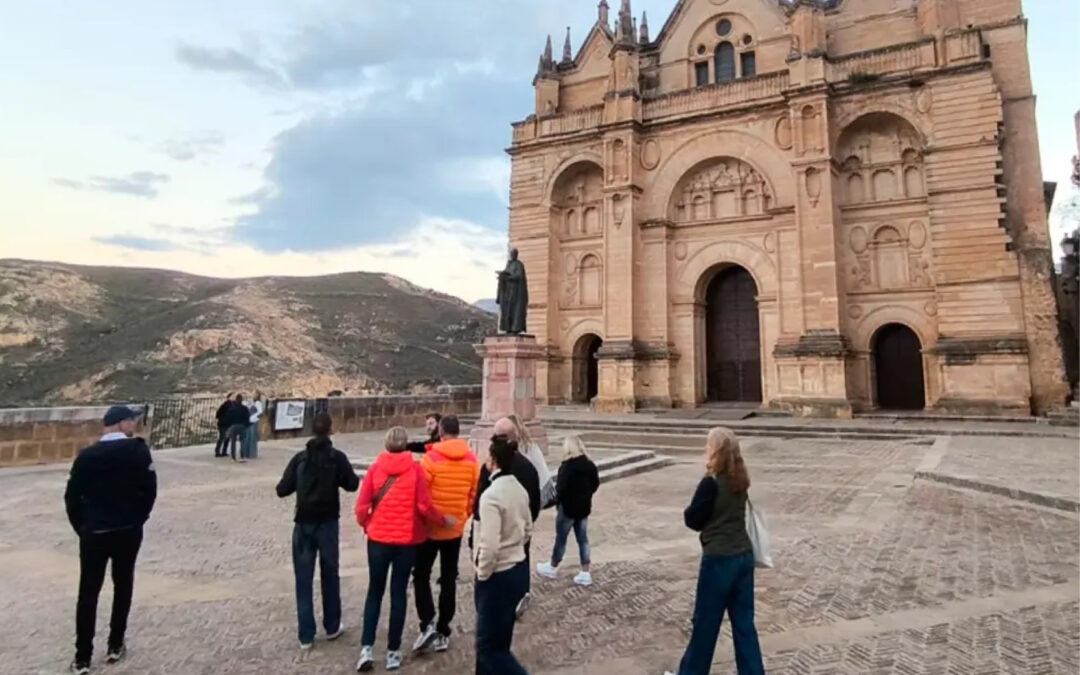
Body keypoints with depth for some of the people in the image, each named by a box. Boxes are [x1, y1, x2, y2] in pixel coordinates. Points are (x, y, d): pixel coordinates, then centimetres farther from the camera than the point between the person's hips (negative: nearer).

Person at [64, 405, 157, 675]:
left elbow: (72, 496, -1)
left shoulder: (86, 455, -3)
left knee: (88, 593, 9)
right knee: (123, 586, 15)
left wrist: (82, 528, 12)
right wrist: (138, 519, 6)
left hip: (94, 533, 1)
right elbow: (149, 489, -10)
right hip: (128, 530, -1)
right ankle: (115, 646, 22)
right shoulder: (139, 450, -10)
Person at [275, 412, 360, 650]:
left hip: (303, 523, 1)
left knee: (303, 579, 8)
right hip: (327, 522, -1)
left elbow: (282, 490, -3)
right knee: (329, 575, 13)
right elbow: (352, 485, -5)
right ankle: (332, 626, 24)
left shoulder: (300, 458, -3)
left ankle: (306, 635, 10)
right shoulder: (337, 457, -9)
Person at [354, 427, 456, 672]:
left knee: (375, 591, 16)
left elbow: (362, 506, -5)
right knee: (399, 592, 11)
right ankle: (393, 651, 18)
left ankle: (367, 648, 11)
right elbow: (424, 506, -12)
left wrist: (366, 524, 15)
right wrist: (443, 521, 4)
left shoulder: (375, 468, -5)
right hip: (407, 539, -1)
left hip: (378, 538, 1)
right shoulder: (415, 469, -8)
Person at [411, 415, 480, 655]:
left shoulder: (431, 458, -15)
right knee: (449, 579, 13)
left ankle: (428, 624, 2)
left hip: (429, 527, -4)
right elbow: (474, 494, 1)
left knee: (421, 574, 13)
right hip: (455, 529, 4)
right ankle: (443, 631, 20)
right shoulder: (471, 460, -3)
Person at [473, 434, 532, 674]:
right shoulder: (520, 490, 3)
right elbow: (527, 531, 14)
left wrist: (482, 574, -11)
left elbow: (490, 545, -26)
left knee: (489, 646, 5)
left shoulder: (491, 495, -22)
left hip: (498, 576, -8)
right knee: (497, 641, 20)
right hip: (519, 570, 8)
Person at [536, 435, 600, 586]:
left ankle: (552, 568, 30)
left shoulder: (567, 466, -22)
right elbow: (595, 484, 9)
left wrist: (557, 498, -4)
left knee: (561, 539, 11)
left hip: (568, 507, -6)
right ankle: (585, 574, 16)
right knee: (583, 540, 13)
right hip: (584, 507, 6)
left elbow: (561, 488, -23)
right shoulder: (590, 465, 1)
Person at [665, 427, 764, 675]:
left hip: (719, 560, -7)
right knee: (744, 622, 15)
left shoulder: (711, 483, -18)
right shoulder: (740, 481, 3)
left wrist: (690, 510, 7)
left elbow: (693, 519, -12)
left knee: (705, 623, 9)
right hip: (744, 556, 7)